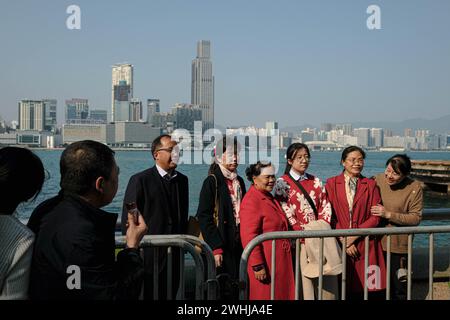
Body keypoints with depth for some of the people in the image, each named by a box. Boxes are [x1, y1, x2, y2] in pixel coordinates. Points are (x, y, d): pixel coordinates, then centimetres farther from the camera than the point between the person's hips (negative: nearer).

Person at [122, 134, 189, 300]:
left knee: (171, 294, 12)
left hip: (174, 255, 6)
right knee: (148, 295, 3)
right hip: (149, 256, -5)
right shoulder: (140, 180, -9)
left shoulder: (182, 180, 10)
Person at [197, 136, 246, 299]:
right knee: (224, 289, -6)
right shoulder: (212, 181, -7)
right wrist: (216, 248, -17)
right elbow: (204, 217, -13)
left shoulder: (239, 182, 13)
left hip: (238, 244, 6)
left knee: (236, 289, 8)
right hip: (221, 245, -6)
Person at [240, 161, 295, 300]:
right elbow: (249, 237, -22)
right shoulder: (251, 200, -16)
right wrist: (257, 266, -23)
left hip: (279, 261, 9)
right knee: (266, 295, 1)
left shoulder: (269, 198, 14)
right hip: (265, 263, -9)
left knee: (282, 294, 14)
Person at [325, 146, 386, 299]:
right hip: (340, 244, 0)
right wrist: (344, 240, -8)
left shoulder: (371, 185, 8)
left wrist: (353, 236, -10)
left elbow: (375, 217, 1)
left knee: (368, 289, -3)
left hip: (366, 245, 1)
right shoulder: (332, 183, 6)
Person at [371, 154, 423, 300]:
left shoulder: (414, 188, -10)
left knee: (399, 290, 10)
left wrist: (389, 214, -19)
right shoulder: (377, 180, -2)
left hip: (399, 247, -2)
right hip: (376, 244, 3)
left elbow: (416, 218, -11)